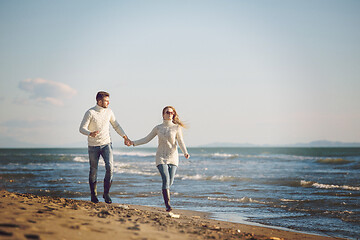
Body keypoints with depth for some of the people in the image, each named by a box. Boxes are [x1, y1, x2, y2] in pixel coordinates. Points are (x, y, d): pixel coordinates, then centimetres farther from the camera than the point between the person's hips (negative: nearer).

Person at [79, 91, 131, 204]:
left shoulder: (109, 112, 3)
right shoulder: (90, 113, -12)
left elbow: (116, 125, 15)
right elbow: (82, 128, -14)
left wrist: (125, 137, 7)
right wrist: (90, 133, -35)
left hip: (106, 144, 3)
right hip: (93, 146, -3)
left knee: (109, 167, -15)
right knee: (93, 171, 5)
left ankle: (106, 193, -3)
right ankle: (93, 195, 22)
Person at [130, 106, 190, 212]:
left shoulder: (176, 128, 3)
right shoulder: (158, 128, 8)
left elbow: (181, 142, -6)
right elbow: (146, 139, 13)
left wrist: (185, 153, -23)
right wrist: (133, 143, 4)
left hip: (173, 157, 1)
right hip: (161, 157, -1)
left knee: (170, 182, -1)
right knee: (166, 179, -17)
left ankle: (167, 202, 18)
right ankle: (167, 205, -23)